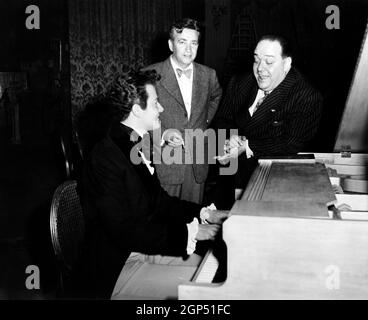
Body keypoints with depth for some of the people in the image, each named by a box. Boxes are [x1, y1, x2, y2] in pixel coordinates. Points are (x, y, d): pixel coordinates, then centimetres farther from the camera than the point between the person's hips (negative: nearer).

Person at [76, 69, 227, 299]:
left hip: (146, 244, 8)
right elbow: (124, 231, -23)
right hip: (118, 265, -8)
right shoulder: (105, 155, -21)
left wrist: (203, 214, 0)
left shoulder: (137, 143, 6)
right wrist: (189, 231, -21)